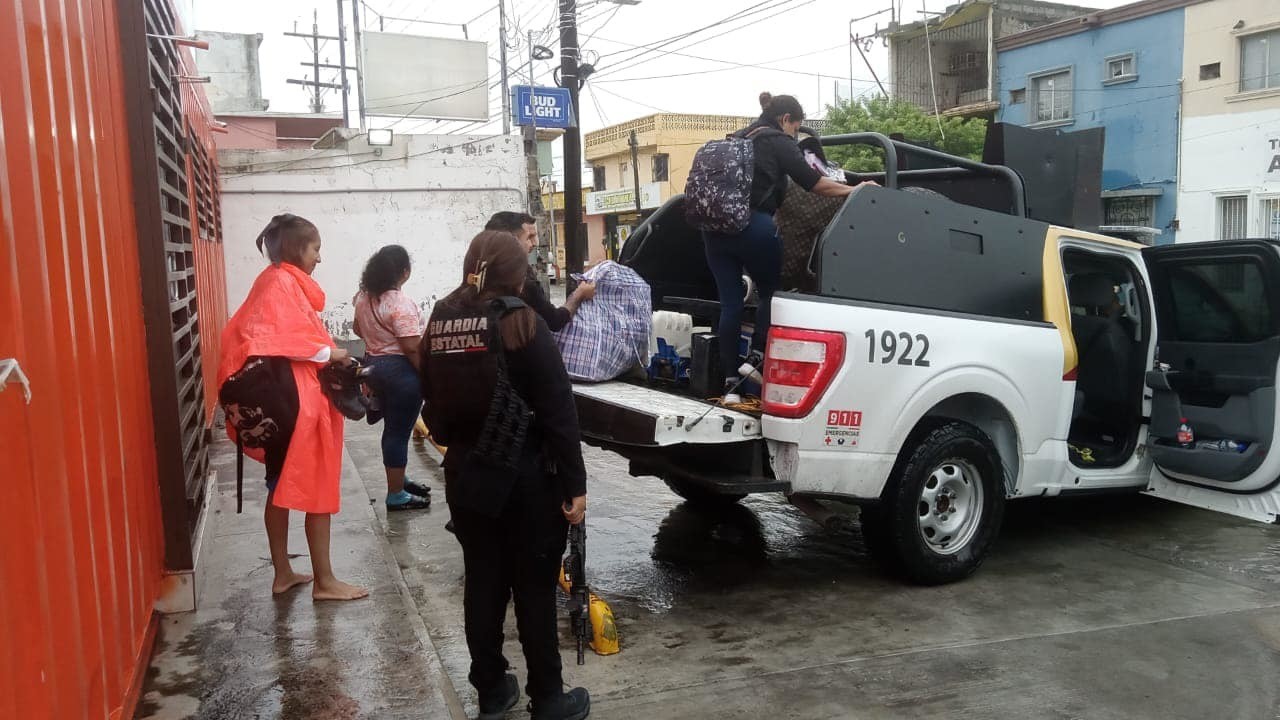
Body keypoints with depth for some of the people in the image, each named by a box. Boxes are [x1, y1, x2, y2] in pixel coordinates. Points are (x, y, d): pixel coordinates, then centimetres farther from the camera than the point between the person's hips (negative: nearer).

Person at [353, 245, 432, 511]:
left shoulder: (364, 297, 6)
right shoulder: (400, 303, -22)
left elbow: (358, 329, 21)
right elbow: (411, 347, -25)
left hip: (375, 365, 9)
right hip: (401, 370, -9)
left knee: (392, 427, 21)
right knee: (400, 431, 0)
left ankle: (397, 480, 34)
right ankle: (396, 495, 8)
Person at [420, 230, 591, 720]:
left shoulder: (440, 323, 3)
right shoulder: (521, 323, -14)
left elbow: (432, 403, 11)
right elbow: (558, 412, -16)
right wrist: (574, 484, -12)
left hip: (465, 475, 6)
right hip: (524, 476, -5)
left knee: (482, 583, 15)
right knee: (535, 588, 6)